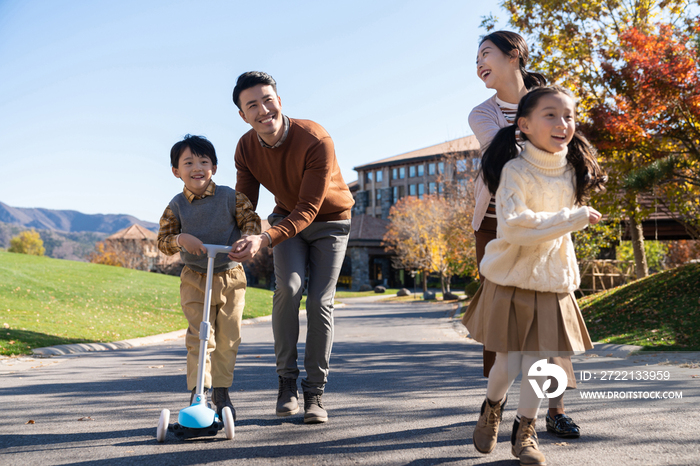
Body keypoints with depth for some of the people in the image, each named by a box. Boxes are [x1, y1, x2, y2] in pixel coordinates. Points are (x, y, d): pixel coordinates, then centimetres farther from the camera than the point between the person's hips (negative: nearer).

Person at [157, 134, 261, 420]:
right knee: (199, 337, -6)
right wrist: (180, 239, -24)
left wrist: (248, 236, -25)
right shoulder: (176, 206, -4)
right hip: (194, 280, -1)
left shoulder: (230, 198, -5)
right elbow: (163, 241, -3)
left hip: (230, 278, 1)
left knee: (228, 338, 7)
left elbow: (251, 219, -3)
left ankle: (221, 392, 23)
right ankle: (198, 392, 3)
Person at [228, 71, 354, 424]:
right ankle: (286, 380, -9)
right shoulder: (246, 148, -15)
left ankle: (315, 392, 1)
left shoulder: (316, 141, -32)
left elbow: (308, 210, -35)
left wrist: (264, 240, -49)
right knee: (288, 287, -22)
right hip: (287, 218, 3)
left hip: (328, 221, -3)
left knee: (320, 301, -11)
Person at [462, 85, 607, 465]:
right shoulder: (515, 171, -16)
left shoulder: (571, 172, 4)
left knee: (538, 362, 6)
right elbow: (514, 225, -29)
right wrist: (575, 218, -26)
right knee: (508, 364, 2)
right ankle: (491, 408, 33)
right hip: (511, 281, -5)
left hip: (553, 282, 5)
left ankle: (524, 431, 25)